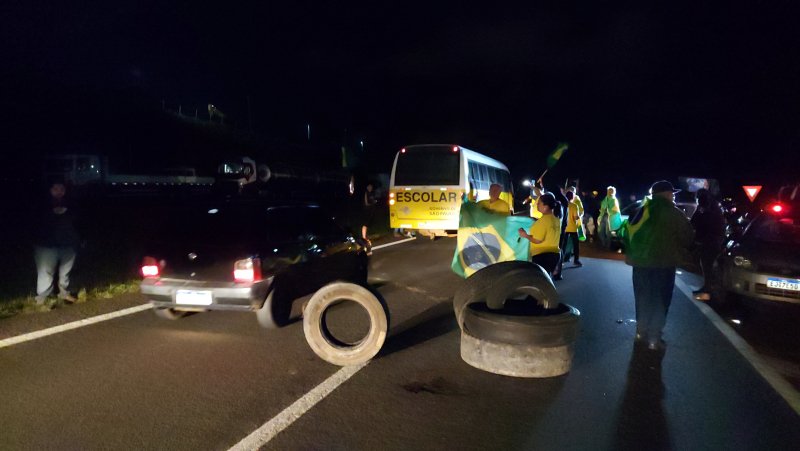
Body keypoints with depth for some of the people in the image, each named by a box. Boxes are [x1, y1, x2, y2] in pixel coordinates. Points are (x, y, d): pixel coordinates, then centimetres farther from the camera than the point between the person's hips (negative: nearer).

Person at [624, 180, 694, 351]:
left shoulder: (642, 211, 4)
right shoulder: (675, 214, -6)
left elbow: (629, 232, 7)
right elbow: (688, 238, 2)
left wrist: (629, 253, 16)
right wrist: (680, 252, 21)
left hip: (640, 262, 4)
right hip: (664, 263, -4)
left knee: (643, 300, 15)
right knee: (659, 302, 4)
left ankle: (642, 332, 24)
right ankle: (654, 338, 4)